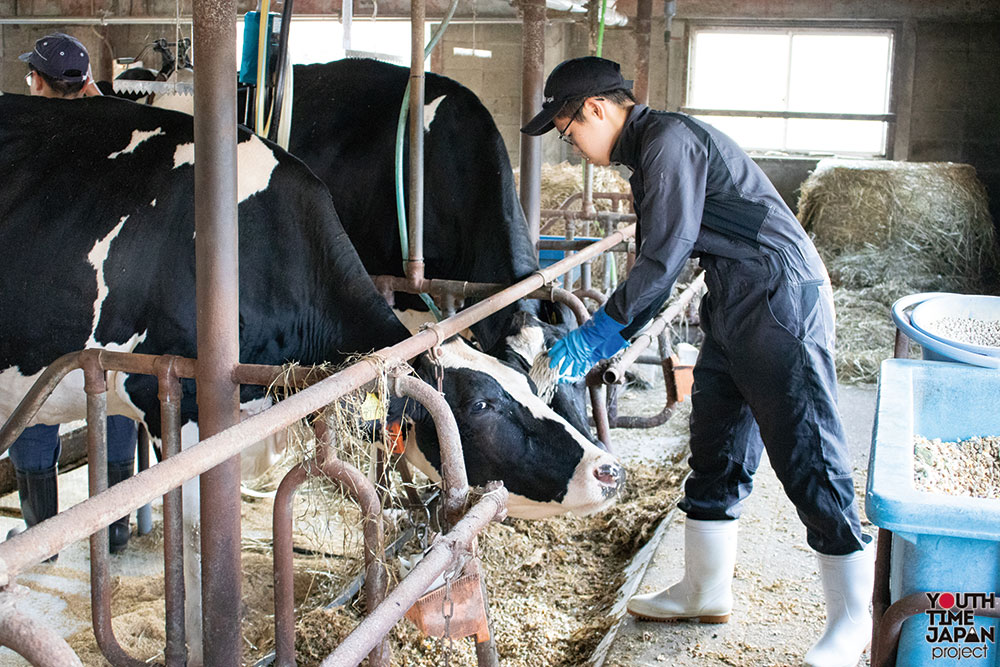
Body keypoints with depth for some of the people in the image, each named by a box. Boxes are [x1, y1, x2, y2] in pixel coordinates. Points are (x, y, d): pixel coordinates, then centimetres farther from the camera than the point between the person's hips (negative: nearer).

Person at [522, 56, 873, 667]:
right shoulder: (650, 151, 17)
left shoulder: (670, 140, -14)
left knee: (805, 456, -6)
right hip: (733, 307, 10)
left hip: (781, 301, -10)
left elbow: (665, 257, -18)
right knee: (716, 451, 15)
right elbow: (662, 262, 21)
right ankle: (706, 592, 27)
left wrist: (600, 330, -9)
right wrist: (613, 337, 18)